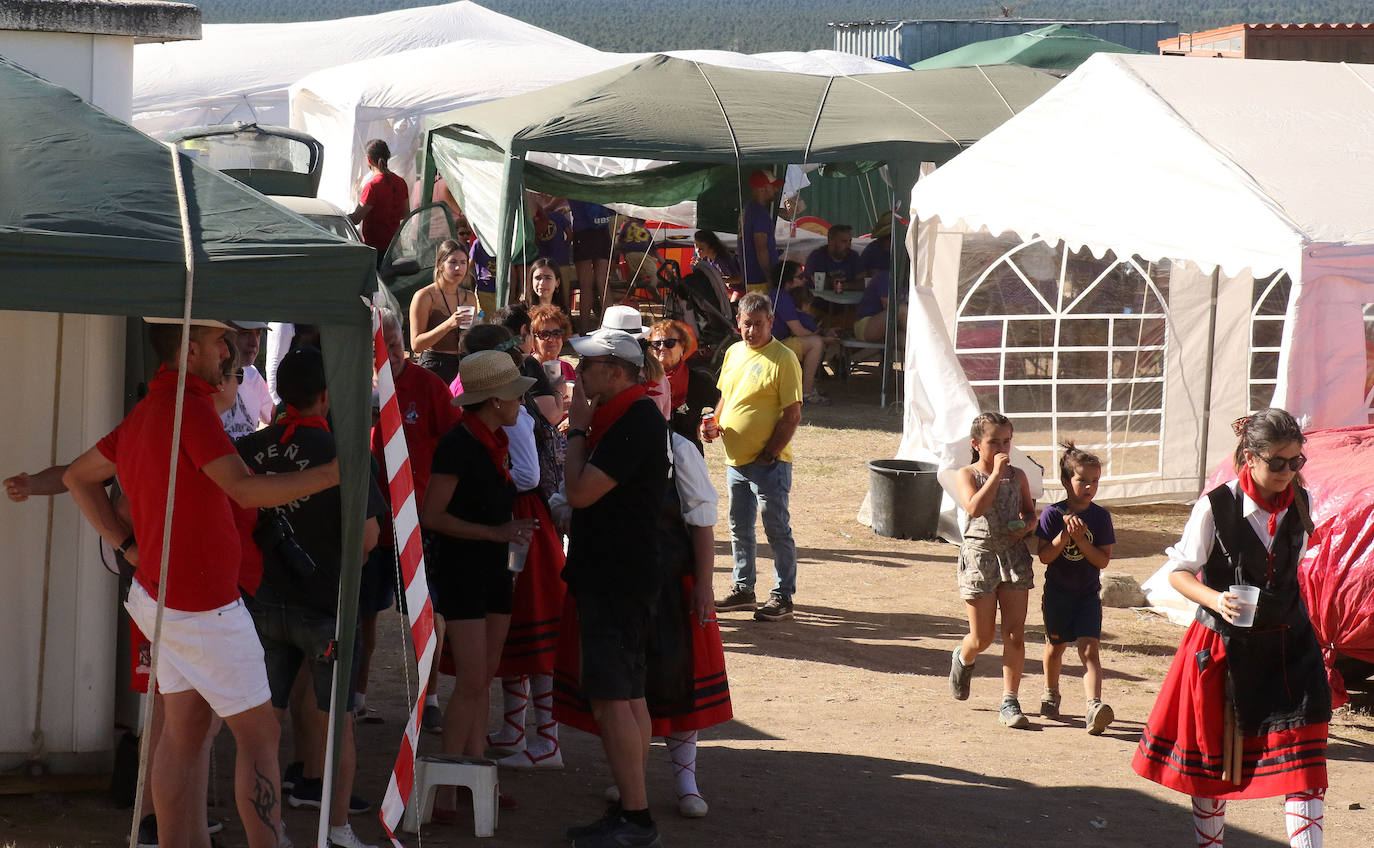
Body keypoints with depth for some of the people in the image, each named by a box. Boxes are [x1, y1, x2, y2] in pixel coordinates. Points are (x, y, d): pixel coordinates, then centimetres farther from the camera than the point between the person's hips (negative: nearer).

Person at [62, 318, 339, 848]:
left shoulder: (143, 413, 12)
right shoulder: (188, 407, -17)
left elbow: (78, 478, 22)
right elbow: (243, 489, -27)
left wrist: (128, 545, 15)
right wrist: (331, 473, -24)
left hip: (162, 595, 9)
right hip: (204, 606, -9)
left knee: (183, 733, 10)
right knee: (259, 734, -3)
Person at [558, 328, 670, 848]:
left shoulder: (635, 421, -18)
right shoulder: (627, 418, 15)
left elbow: (579, 491, -21)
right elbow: (584, 494, 20)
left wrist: (576, 428, -11)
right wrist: (583, 428, 9)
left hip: (616, 580, -11)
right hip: (617, 575, 11)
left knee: (611, 697, -11)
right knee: (628, 697, 12)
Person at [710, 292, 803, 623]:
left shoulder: (783, 359, -12)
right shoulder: (733, 353, 10)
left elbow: (792, 415, -14)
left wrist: (770, 454, -15)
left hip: (769, 463, -7)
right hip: (735, 459, 7)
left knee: (777, 530, -2)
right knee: (739, 529, 17)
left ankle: (783, 597, 5)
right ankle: (742, 589, 29)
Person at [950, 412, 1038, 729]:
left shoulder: (1017, 476, 9)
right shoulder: (968, 474, -2)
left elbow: (1030, 512, 17)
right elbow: (975, 508, -20)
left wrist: (1026, 525, -5)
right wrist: (996, 473, -19)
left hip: (1014, 556, 3)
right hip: (979, 556, -3)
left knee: (1015, 634, -4)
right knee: (982, 637, 3)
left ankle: (1009, 702, 1)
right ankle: (963, 659, 40)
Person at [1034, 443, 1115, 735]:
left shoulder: (1100, 517, -4)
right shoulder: (1052, 514, -7)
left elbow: (1103, 560, -8)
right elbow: (1045, 556, -12)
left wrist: (1080, 539, -20)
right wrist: (1065, 535, -25)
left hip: (1088, 593, 0)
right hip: (1057, 591, 0)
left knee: (1089, 648, -14)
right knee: (1056, 645, 16)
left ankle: (1094, 706, -27)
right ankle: (1050, 694, 41)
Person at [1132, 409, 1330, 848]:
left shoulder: (1300, 502, -2)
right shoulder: (1216, 507, -15)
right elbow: (1179, 572, -11)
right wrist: (1214, 599, -29)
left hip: (1287, 646, 3)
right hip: (1224, 646, -3)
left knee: (1303, 759, -6)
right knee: (1214, 752, 11)